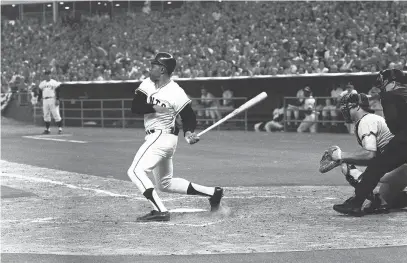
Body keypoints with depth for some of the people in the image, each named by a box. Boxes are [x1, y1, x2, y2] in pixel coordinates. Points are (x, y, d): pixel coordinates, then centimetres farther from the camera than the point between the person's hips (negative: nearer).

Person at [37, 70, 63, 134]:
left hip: (53, 100, -5)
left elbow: (58, 91, -4)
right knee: (46, 115, 5)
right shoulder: (42, 83, 16)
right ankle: (47, 129, 11)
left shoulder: (54, 82, 1)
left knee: (56, 114, -8)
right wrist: (38, 100, 12)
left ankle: (60, 128, -6)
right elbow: (40, 92, 19)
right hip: (45, 100, 5)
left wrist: (57, 100, -13)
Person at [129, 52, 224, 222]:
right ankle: (213, 192, 21)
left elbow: (189, 116, -8)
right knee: (165, 184, 17)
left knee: (135, 171, -20)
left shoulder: (176, 93, -15)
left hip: (162, 136, -9)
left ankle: (160, 211, -24)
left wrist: (188, 132, -27)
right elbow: (135, 107, -6)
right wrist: (154, 108, -22)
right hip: (156, 138, 9)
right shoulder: (147, 84, 3)